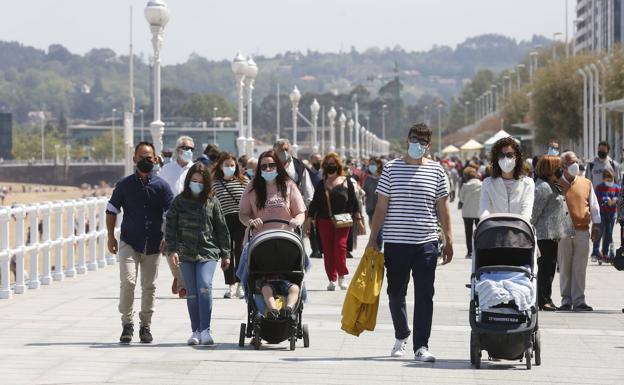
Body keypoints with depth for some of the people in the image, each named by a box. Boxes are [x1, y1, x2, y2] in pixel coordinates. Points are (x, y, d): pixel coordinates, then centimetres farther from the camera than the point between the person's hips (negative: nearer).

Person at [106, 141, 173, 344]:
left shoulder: (161, 186, 2)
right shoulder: (124, 185, 2)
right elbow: (112, 210, 8)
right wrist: (111, 236, 1)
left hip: (153, 244, 1)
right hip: (129, 242, -1)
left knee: (149, 286, 7)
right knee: (127, 282, -14)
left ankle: (145, 326, 18)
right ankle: (127, 324, -3)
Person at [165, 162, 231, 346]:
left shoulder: (212, 202, 6)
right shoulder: (180, 201, 6)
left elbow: (221, 229, 11)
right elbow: (170, 226, 5)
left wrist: (225, 254, 11)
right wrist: (172, 249, -7)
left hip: (208, 252, -2)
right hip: (186, 253, 2)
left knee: (205, 287, -18)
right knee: (192, 293, 4)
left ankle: (205, 330, -19)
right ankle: (196, 331, 11)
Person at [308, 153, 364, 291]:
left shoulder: (346, 182, 4)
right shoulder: (321, 184, 11)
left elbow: (354, 201, 6)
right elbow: (314, 203, 13)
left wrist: (358, 218, 2)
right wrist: (311, 218, 8)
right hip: (324, 221, 3)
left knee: (340, 245, -15)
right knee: (328, 250, 1)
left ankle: (341, 277, 1)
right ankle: (332, 279, 8)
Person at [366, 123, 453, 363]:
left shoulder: (436, 171, 6)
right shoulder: (391, 169, 3)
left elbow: (442, 208, 10)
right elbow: (381, 206, 5)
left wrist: (449, 240, 6)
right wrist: (373, 238, 2)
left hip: (426, 243, 0)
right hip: (395, 243, 0)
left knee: (424, 296, -5)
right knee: (396, 293, 10)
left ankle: (421, 346, -2)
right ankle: (401, 336, 33)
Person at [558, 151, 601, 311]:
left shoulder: (586, 183, 10)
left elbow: (594, 206, 14)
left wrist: (596, 225, 7)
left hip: (582, 231, 2)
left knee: (580, 269, 0)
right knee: (565, 268, 2)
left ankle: (579, 301, 3)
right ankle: (566, 300, 9)